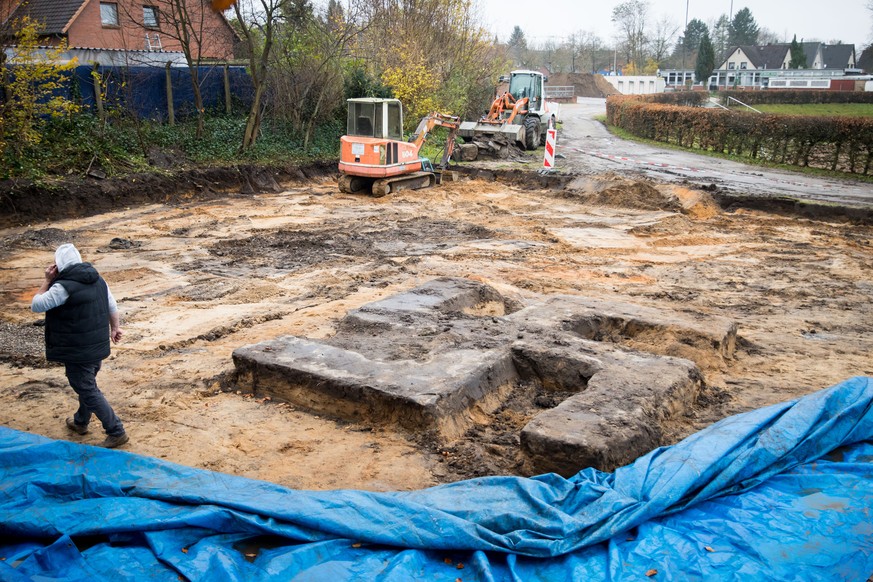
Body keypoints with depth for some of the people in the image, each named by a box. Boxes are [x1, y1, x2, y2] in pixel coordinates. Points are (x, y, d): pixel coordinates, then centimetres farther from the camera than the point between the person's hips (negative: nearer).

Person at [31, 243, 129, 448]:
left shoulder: (63, 287, -22)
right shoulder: (97, 279, 2)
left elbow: (36, 305, -12)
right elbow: (112, 306, 12)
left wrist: (47, 281, -5)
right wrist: (115, 328, 24)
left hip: (77, 351, -8)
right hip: (98, 347, 8)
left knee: (89, 392, 0)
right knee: (87, 384, 25)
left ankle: (116, 432, 1)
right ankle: (80, 422, 45)